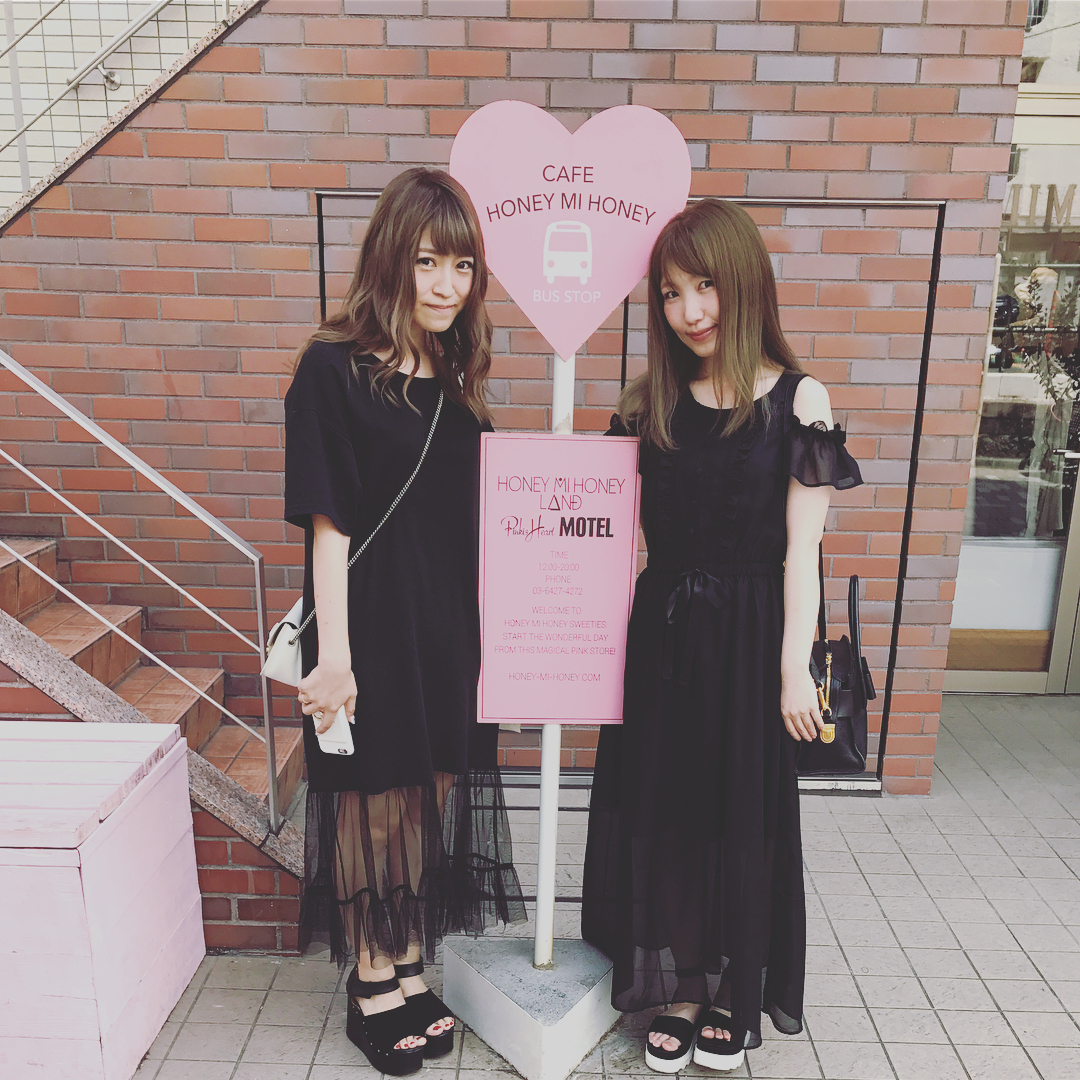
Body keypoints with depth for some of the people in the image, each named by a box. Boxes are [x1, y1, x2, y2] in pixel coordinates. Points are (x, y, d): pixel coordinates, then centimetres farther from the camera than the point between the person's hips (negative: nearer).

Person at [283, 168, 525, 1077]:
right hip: (371, 625, -6)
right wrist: (332, 654, -16)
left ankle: (409, 972, 36)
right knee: (372, 801, 10)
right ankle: (372, 986, 32)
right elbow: (327, 524, -14)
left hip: (448, 628, 6)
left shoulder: (456, 380, 8)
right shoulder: (333, 369, -11)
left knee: (431, 796, 16)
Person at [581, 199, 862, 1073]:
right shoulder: (649, 402, 3)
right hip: (663, 630, 3)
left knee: (742, 812, 11)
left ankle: (735, 995, 35)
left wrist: (794, 668, -7)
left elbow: (801, 548, -6)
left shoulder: (796, 401, -6)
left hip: (749, 637, -3)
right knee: (660, 808, 11)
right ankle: (680, 989, 33)